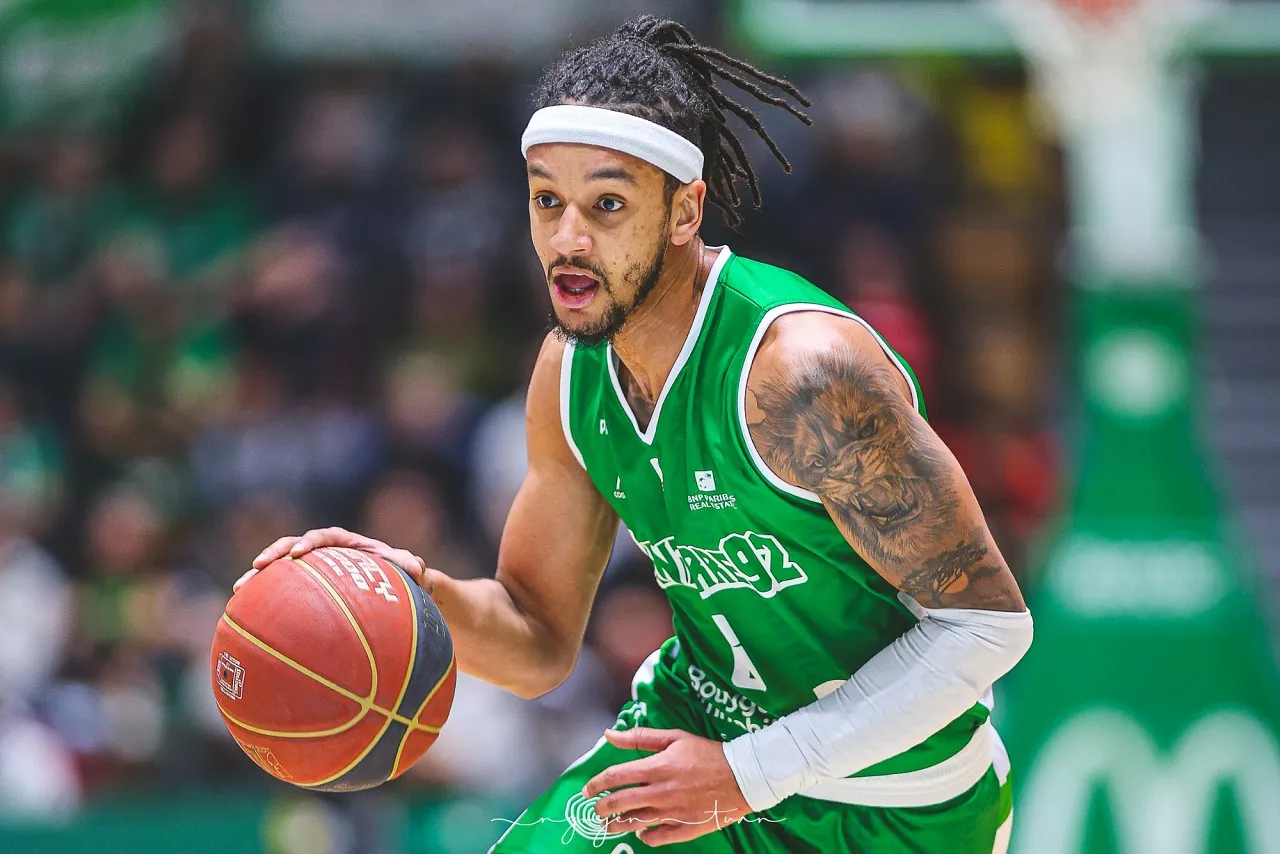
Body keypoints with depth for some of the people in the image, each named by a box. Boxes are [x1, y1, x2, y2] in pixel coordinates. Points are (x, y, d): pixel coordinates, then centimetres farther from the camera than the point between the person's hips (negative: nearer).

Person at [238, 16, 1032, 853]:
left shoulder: (801, 369, -26)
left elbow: (989, 619, -24)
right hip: (699, 726, 6)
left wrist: (754, 772, -25)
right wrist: (424, 595, -16)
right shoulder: (571, 372, -4)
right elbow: (539, 643, 7)